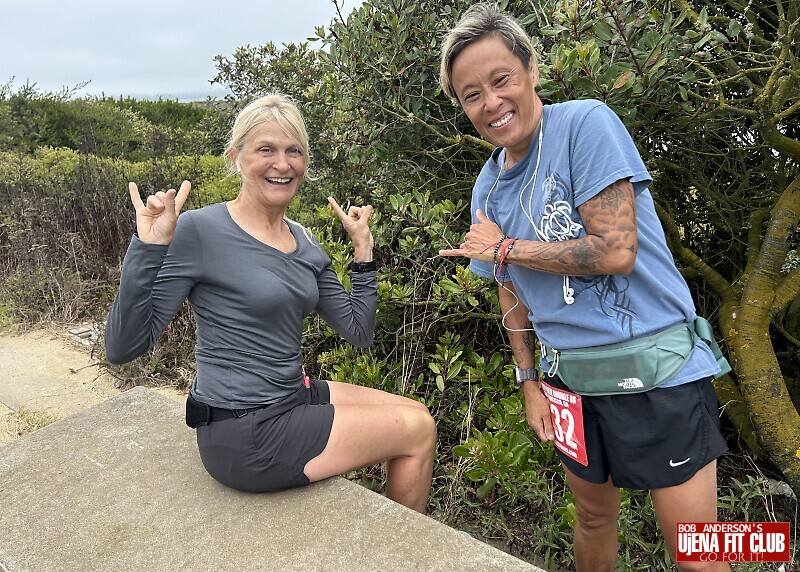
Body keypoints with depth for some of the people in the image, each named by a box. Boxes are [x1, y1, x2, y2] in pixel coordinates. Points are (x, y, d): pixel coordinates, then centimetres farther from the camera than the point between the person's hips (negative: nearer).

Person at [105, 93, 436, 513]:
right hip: (243, 438, -7)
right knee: (418, 432, -1)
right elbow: (123, 348, -17)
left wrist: (363, 247, 3)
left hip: (294, 397, 8)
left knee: (416, 413, 14)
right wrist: (149, 246, -28)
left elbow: (359, 333, 7)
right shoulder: (199, 231, -16)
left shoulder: (303, 242, 4)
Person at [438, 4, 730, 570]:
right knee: (594, 515, 23)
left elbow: (616, 251, -21)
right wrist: (529, 381, 10)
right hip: (569, 376, 6)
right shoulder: (488, 187, 6)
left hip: (653, 365, -5)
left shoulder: (586, 124, -13)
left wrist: (504, 249, -11)